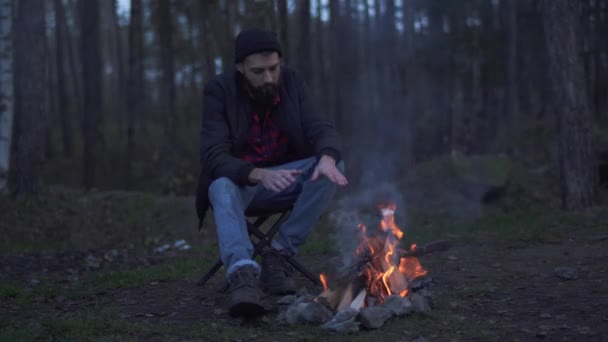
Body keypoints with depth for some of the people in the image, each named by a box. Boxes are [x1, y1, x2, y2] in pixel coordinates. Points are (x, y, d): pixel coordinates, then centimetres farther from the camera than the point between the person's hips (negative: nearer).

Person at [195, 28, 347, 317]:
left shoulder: (290, 84, -6)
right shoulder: (219, 92, -16)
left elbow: (322, 129, -12)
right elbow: (214, 157, -25)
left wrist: (327, 158, -38)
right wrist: (260, 175, -44)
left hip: (282, 176, 3)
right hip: (236, 179, -3)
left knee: (334, 165, -24)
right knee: (223, 187, -37)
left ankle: (278, 255, -22)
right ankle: (242, 272, -57)